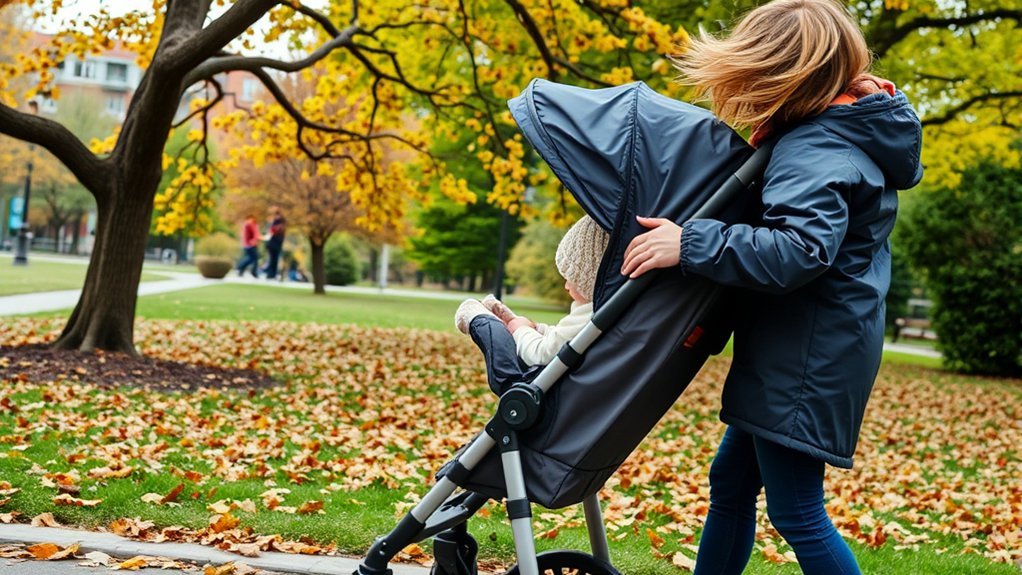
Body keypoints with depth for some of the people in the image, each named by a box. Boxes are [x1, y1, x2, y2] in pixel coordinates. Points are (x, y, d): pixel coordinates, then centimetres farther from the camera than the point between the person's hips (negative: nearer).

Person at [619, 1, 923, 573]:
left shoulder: (818, 153, -22)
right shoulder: (853, 130, 8)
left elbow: (798, 252, -36)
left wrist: (691, 243, -33)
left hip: (809, 360, -10)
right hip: (802, 351, 10)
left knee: (796, 513, -2)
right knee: (730, 482, 17)